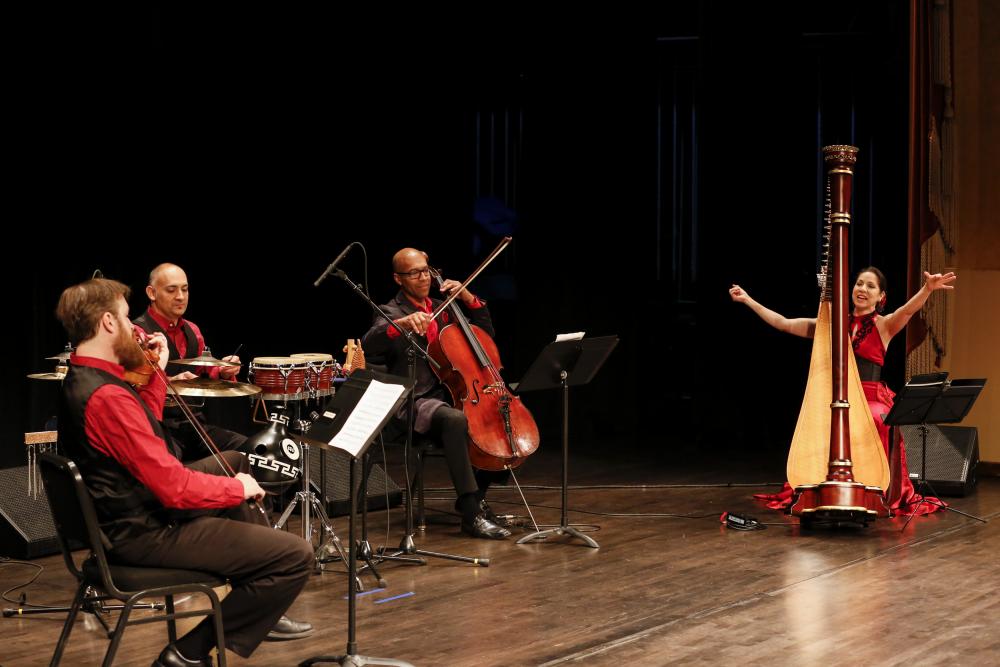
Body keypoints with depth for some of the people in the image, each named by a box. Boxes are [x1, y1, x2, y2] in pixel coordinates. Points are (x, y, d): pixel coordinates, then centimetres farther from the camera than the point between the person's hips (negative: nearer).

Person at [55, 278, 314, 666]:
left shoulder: (79, 379, 5)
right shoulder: (107, 396, -27)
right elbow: (174, 486, -27)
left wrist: (156, 373, 12)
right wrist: (237, 488, -10)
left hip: (124, 512, 11)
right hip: (145, 534, -11)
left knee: (236, 461, 33)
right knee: (296, 555, -15)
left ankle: (262, 611, 33)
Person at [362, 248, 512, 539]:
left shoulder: (441, 308, 19)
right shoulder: (391, 312, 0)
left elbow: (486, 332, 22)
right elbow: (367, 346, -20)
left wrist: (469, 299, 7)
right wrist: (400, 324, -36)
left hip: (450, 394, 7)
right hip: (415, 402, -7)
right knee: (456, 419, -38)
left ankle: (476, 494, 7)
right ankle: (471, 514, -36)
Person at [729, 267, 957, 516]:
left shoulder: (883, 326, 5)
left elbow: (908, 309, -16)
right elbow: (782, 323, 19)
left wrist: (928, 288, -38)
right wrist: (748, 300, 18)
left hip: (872, 399, -3)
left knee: (876, 421, -35)